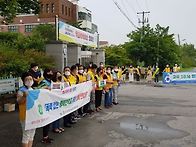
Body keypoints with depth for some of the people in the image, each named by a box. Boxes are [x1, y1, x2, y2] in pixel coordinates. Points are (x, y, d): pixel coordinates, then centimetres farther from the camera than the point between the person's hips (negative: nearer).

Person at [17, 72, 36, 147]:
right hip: (25, 115, -8)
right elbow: (19, 102, -25)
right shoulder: (21, 90, -14)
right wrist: (24, 96, -42)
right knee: (26, 135, -1)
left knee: (32, 134, 17)